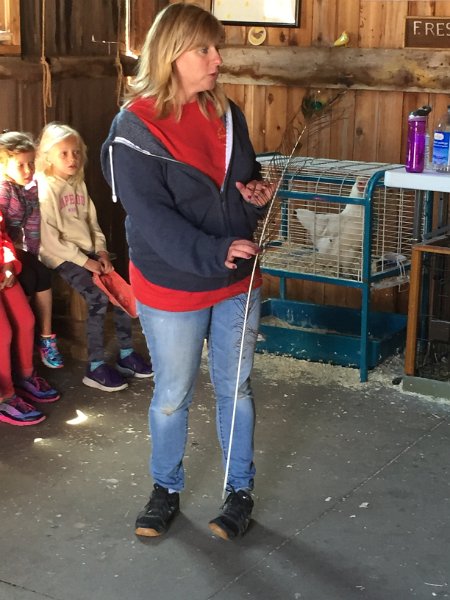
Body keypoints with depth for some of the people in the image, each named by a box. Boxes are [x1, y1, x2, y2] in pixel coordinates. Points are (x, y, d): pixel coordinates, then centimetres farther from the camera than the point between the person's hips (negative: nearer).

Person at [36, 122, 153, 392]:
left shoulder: (79, 184, 12)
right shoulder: (44, 190, -12)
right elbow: (49, 238, -16)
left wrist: (101, 251, -2)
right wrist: (83, 260, -18)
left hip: (88, 251, 7)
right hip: (62, 256, -7)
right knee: (99, 296, -24)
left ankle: (126, 353, 5)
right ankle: (95, 367, -16)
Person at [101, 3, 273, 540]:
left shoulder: (225, 113, 3)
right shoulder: (134, 130, -15)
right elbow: (150, 216, -23)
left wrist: (258, 193, -7)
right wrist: (214, 253, -32)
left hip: (237, 283, 4)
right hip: (172, 289, -4)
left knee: (235, 389, 14)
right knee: (172, 396, 12)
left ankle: (240, 490, 30)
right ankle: (166, 489, 33)